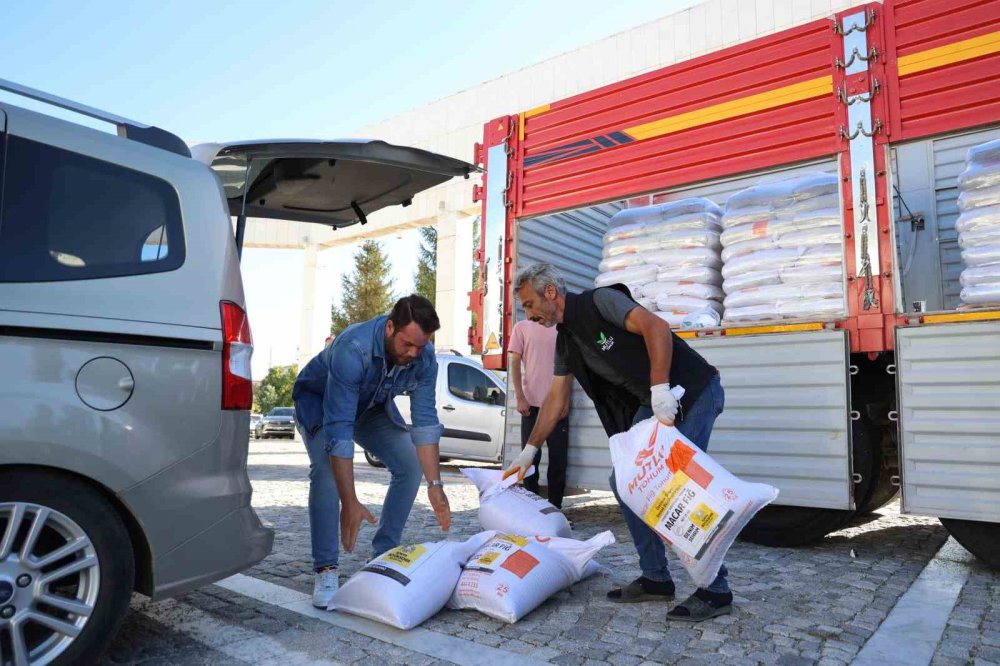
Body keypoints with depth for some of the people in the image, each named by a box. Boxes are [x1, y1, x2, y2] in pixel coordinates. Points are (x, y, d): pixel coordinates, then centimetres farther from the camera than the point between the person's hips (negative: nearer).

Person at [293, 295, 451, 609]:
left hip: (372, 407, 5)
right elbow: (339, 430, -43)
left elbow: (425, 420, -20)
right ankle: (326, 569, -15)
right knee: (326, 469, -28)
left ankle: (384, 555, 5)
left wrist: (434, 485, -25)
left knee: (410, 465, -8)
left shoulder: (424, 356, -26)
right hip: (319, 400, -5)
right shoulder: (353, 349, -42)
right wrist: (350, 503, -45)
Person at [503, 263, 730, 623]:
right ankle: (656, 579, 15)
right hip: (653, 404, 9)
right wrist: (528, 452, 13)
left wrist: (660, 390, -32)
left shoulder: (600, 301, -14)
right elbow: (556, 400, 14)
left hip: (693, 391, -9)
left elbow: (656, 327, -26)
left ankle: (715, 590, 2)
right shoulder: (565, 341, 10)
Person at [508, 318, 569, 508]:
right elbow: (515, 363, 2)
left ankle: (555, 505, 16)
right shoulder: (522, 327, 5)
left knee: (558, 455, 5)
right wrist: (520, 397, -8)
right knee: (530, 454, 5)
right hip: (531, 402, -1)